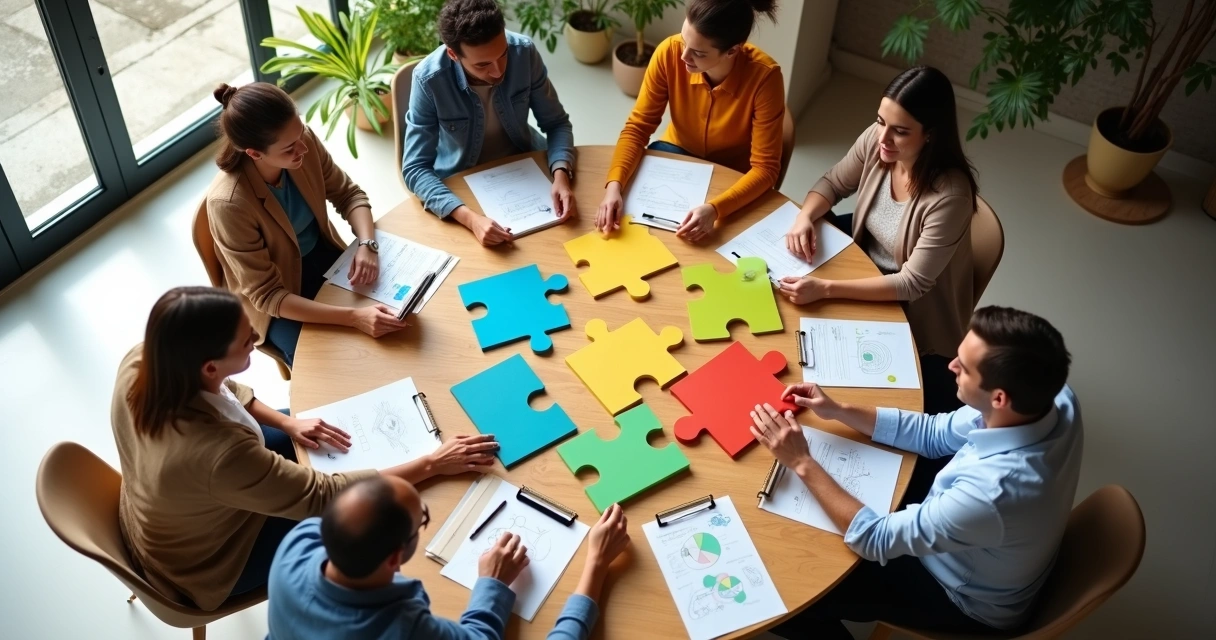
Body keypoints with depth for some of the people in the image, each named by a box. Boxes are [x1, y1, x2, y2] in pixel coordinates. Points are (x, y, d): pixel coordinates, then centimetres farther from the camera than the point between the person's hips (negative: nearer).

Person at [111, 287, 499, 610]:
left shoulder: (142, 362, -23)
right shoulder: (219, 455, -45)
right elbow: (326, 496, -32)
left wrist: (286, 423, -6)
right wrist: (432, 464, -26)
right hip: (201, 569, -6)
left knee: (293, 442, 17)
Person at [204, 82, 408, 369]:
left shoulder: (303, 141, -20)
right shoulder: (229, 204, -33)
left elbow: (348, 194, -4)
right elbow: (266, 295, -29)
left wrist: (366, 245, -25)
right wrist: (354, 317, -39)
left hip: (324, 255, 5)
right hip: (277, 300, -5)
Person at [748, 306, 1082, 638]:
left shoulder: (994, 492, -44)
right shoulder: (1054, 397, -21)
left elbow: (875, 540, -29)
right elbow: (935, 434, -5)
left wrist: (802, 463, -23)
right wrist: (839, 411, -11)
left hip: (970, 602, -7)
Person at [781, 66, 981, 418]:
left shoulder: (949, 196, -35)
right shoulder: (876, 141, -18)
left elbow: (912, 284, -32)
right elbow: (832, 184, 0)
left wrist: (826, 289, -39)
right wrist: (805, 217, -22)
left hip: (913, 310, -6)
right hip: (865, 261, 6)